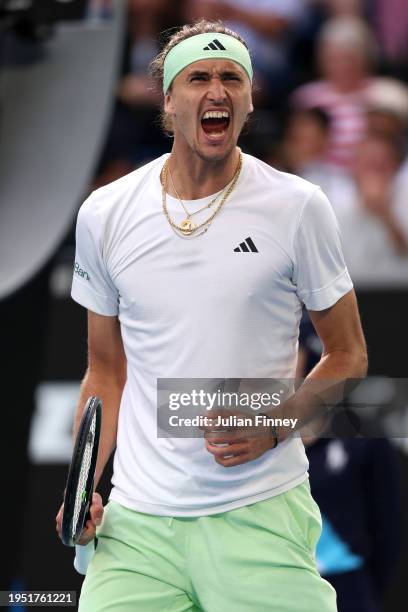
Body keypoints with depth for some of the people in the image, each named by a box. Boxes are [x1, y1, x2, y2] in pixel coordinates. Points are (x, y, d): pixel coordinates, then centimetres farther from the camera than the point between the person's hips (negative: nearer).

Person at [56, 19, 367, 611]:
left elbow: (348, 356, 5)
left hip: (260, 512, -2)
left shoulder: (297, 207, -1)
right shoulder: (104, 215, 7)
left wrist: (273, 427, -12)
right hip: (137, 518, 2)